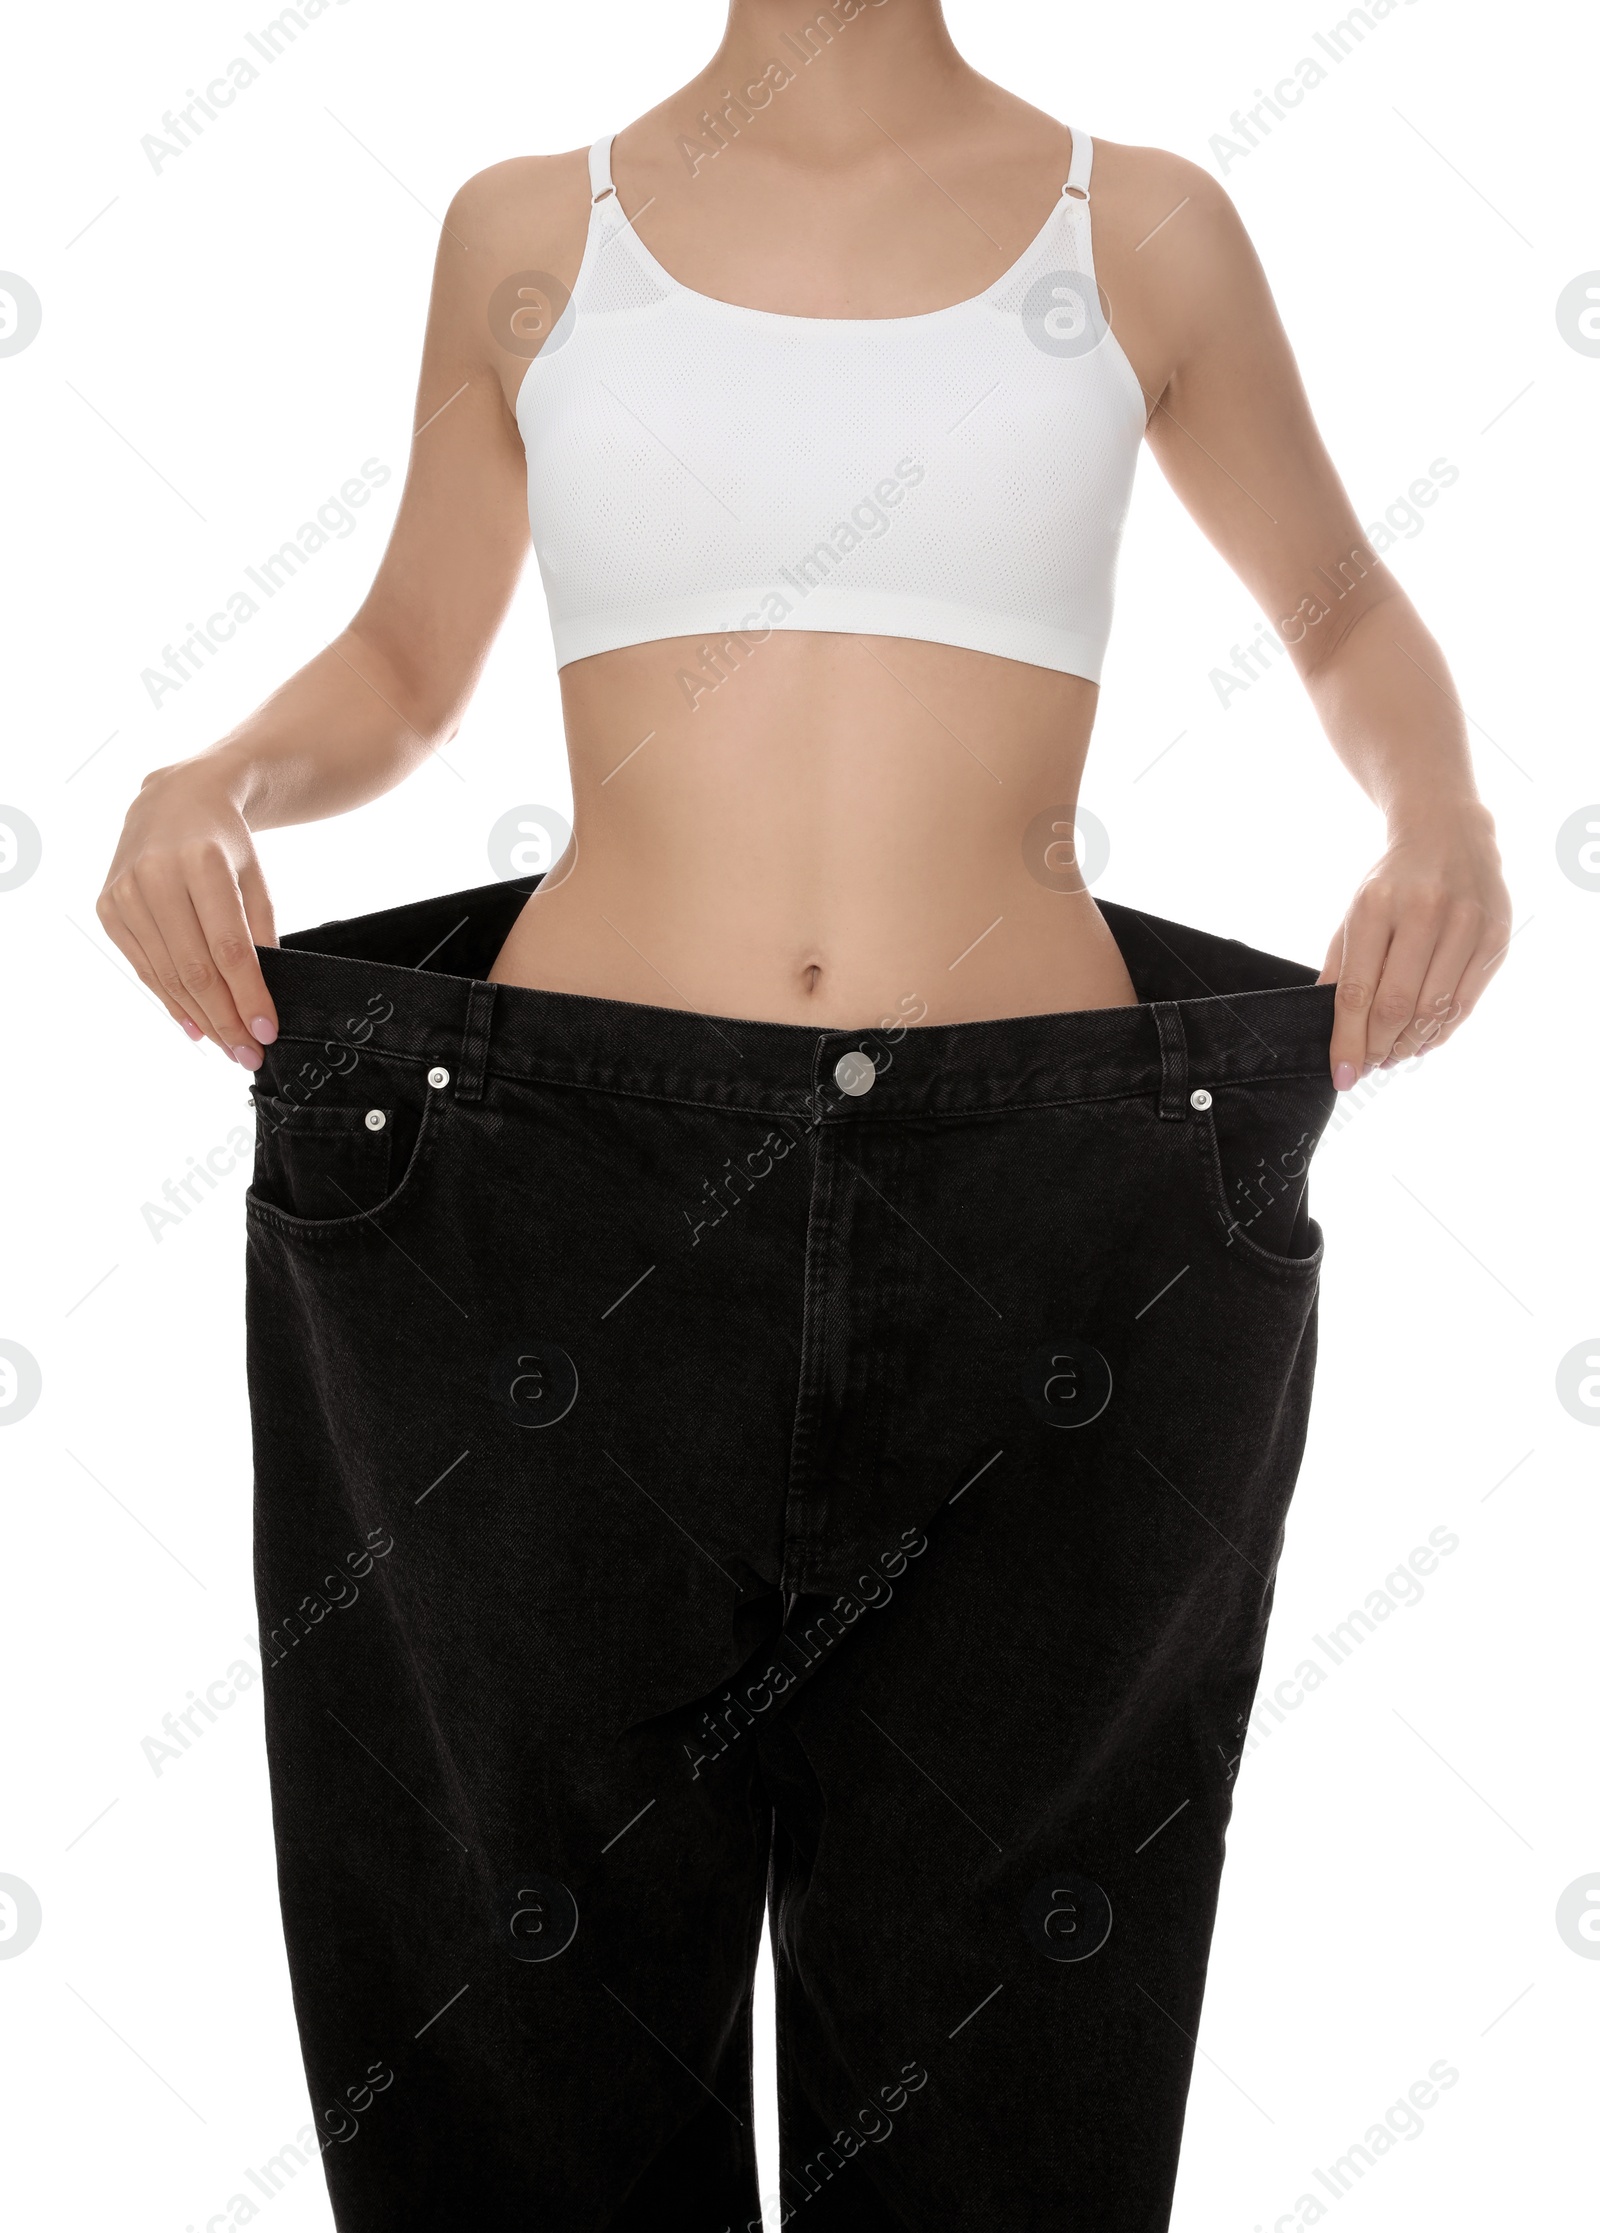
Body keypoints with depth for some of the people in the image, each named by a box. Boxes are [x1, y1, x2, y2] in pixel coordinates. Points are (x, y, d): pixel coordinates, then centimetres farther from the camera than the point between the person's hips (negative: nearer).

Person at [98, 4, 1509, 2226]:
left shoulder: (1144, 227, 10)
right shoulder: (533, 229, 11)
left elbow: (1348, 618, 22)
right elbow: (402, 669, 21)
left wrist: (1443, 822, 2)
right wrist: (215, 782, 0)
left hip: (1051, 1214, 0)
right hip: (569, 1205, 1)